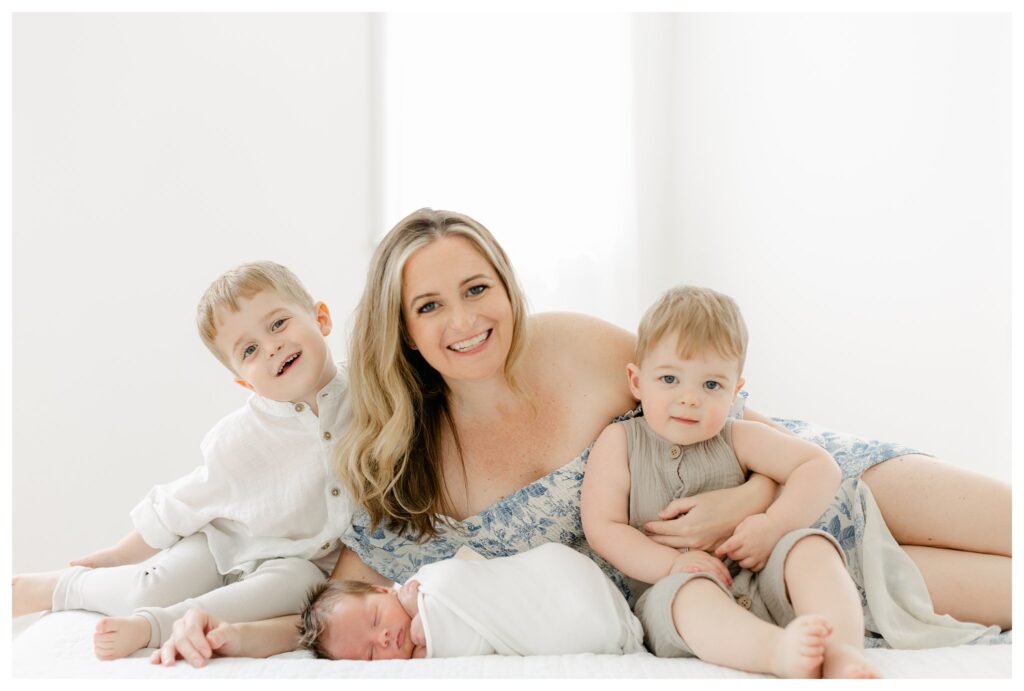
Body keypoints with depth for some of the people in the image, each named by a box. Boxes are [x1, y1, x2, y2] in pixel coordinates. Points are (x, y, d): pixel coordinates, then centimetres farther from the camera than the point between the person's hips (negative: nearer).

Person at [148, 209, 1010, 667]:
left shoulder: (580, 345, -14)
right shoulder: (413, 471, -10)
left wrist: (749, 499, -23)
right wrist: (233, 633, -22)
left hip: (769, 479, 1)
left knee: (1003, 519, -7)